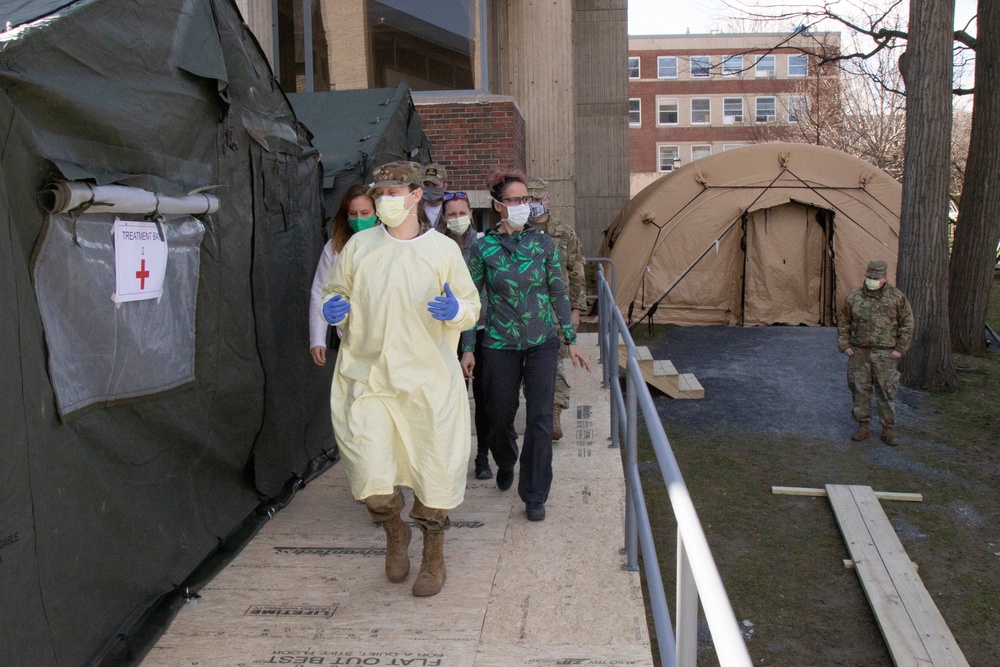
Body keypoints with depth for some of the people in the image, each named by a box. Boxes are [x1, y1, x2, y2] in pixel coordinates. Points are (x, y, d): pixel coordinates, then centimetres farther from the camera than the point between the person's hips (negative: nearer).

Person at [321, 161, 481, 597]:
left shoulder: (443, 249, 1)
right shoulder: (358, 246, 5)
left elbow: (472, 308, 6)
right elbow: (335, 292, 17)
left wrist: (456, 310, -17)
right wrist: (333, 308, -6)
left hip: (428, 380, -1)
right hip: (367, 376, 1)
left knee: (435, 471, 7)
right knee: (369, 473, -6)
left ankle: (434, 557, 32)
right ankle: (394, 533, 28)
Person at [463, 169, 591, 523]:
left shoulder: (543, 243, 1)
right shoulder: (483, 248, -3)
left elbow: (559, 294, 5)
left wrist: (571, 340, 4)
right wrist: (468, 349, -1)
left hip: (542, 342, 1)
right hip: (500, 344, 0)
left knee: (540, 419, -4)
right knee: (499, 417, 10)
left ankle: (535, 496, 10)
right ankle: (506, 464, 44)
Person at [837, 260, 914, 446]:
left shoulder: (896, 297, -3)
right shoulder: (854, 297, 1)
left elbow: (907, 324, 1)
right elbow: (843, 323, 9)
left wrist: (900, 348, -4)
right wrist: (845, 346, 2)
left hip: (884, 354, -2)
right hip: (859, 352, 2)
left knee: (886, 392, 1)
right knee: (860, 390, 6)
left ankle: (888, 430, 11)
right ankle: (863, 427, 17)